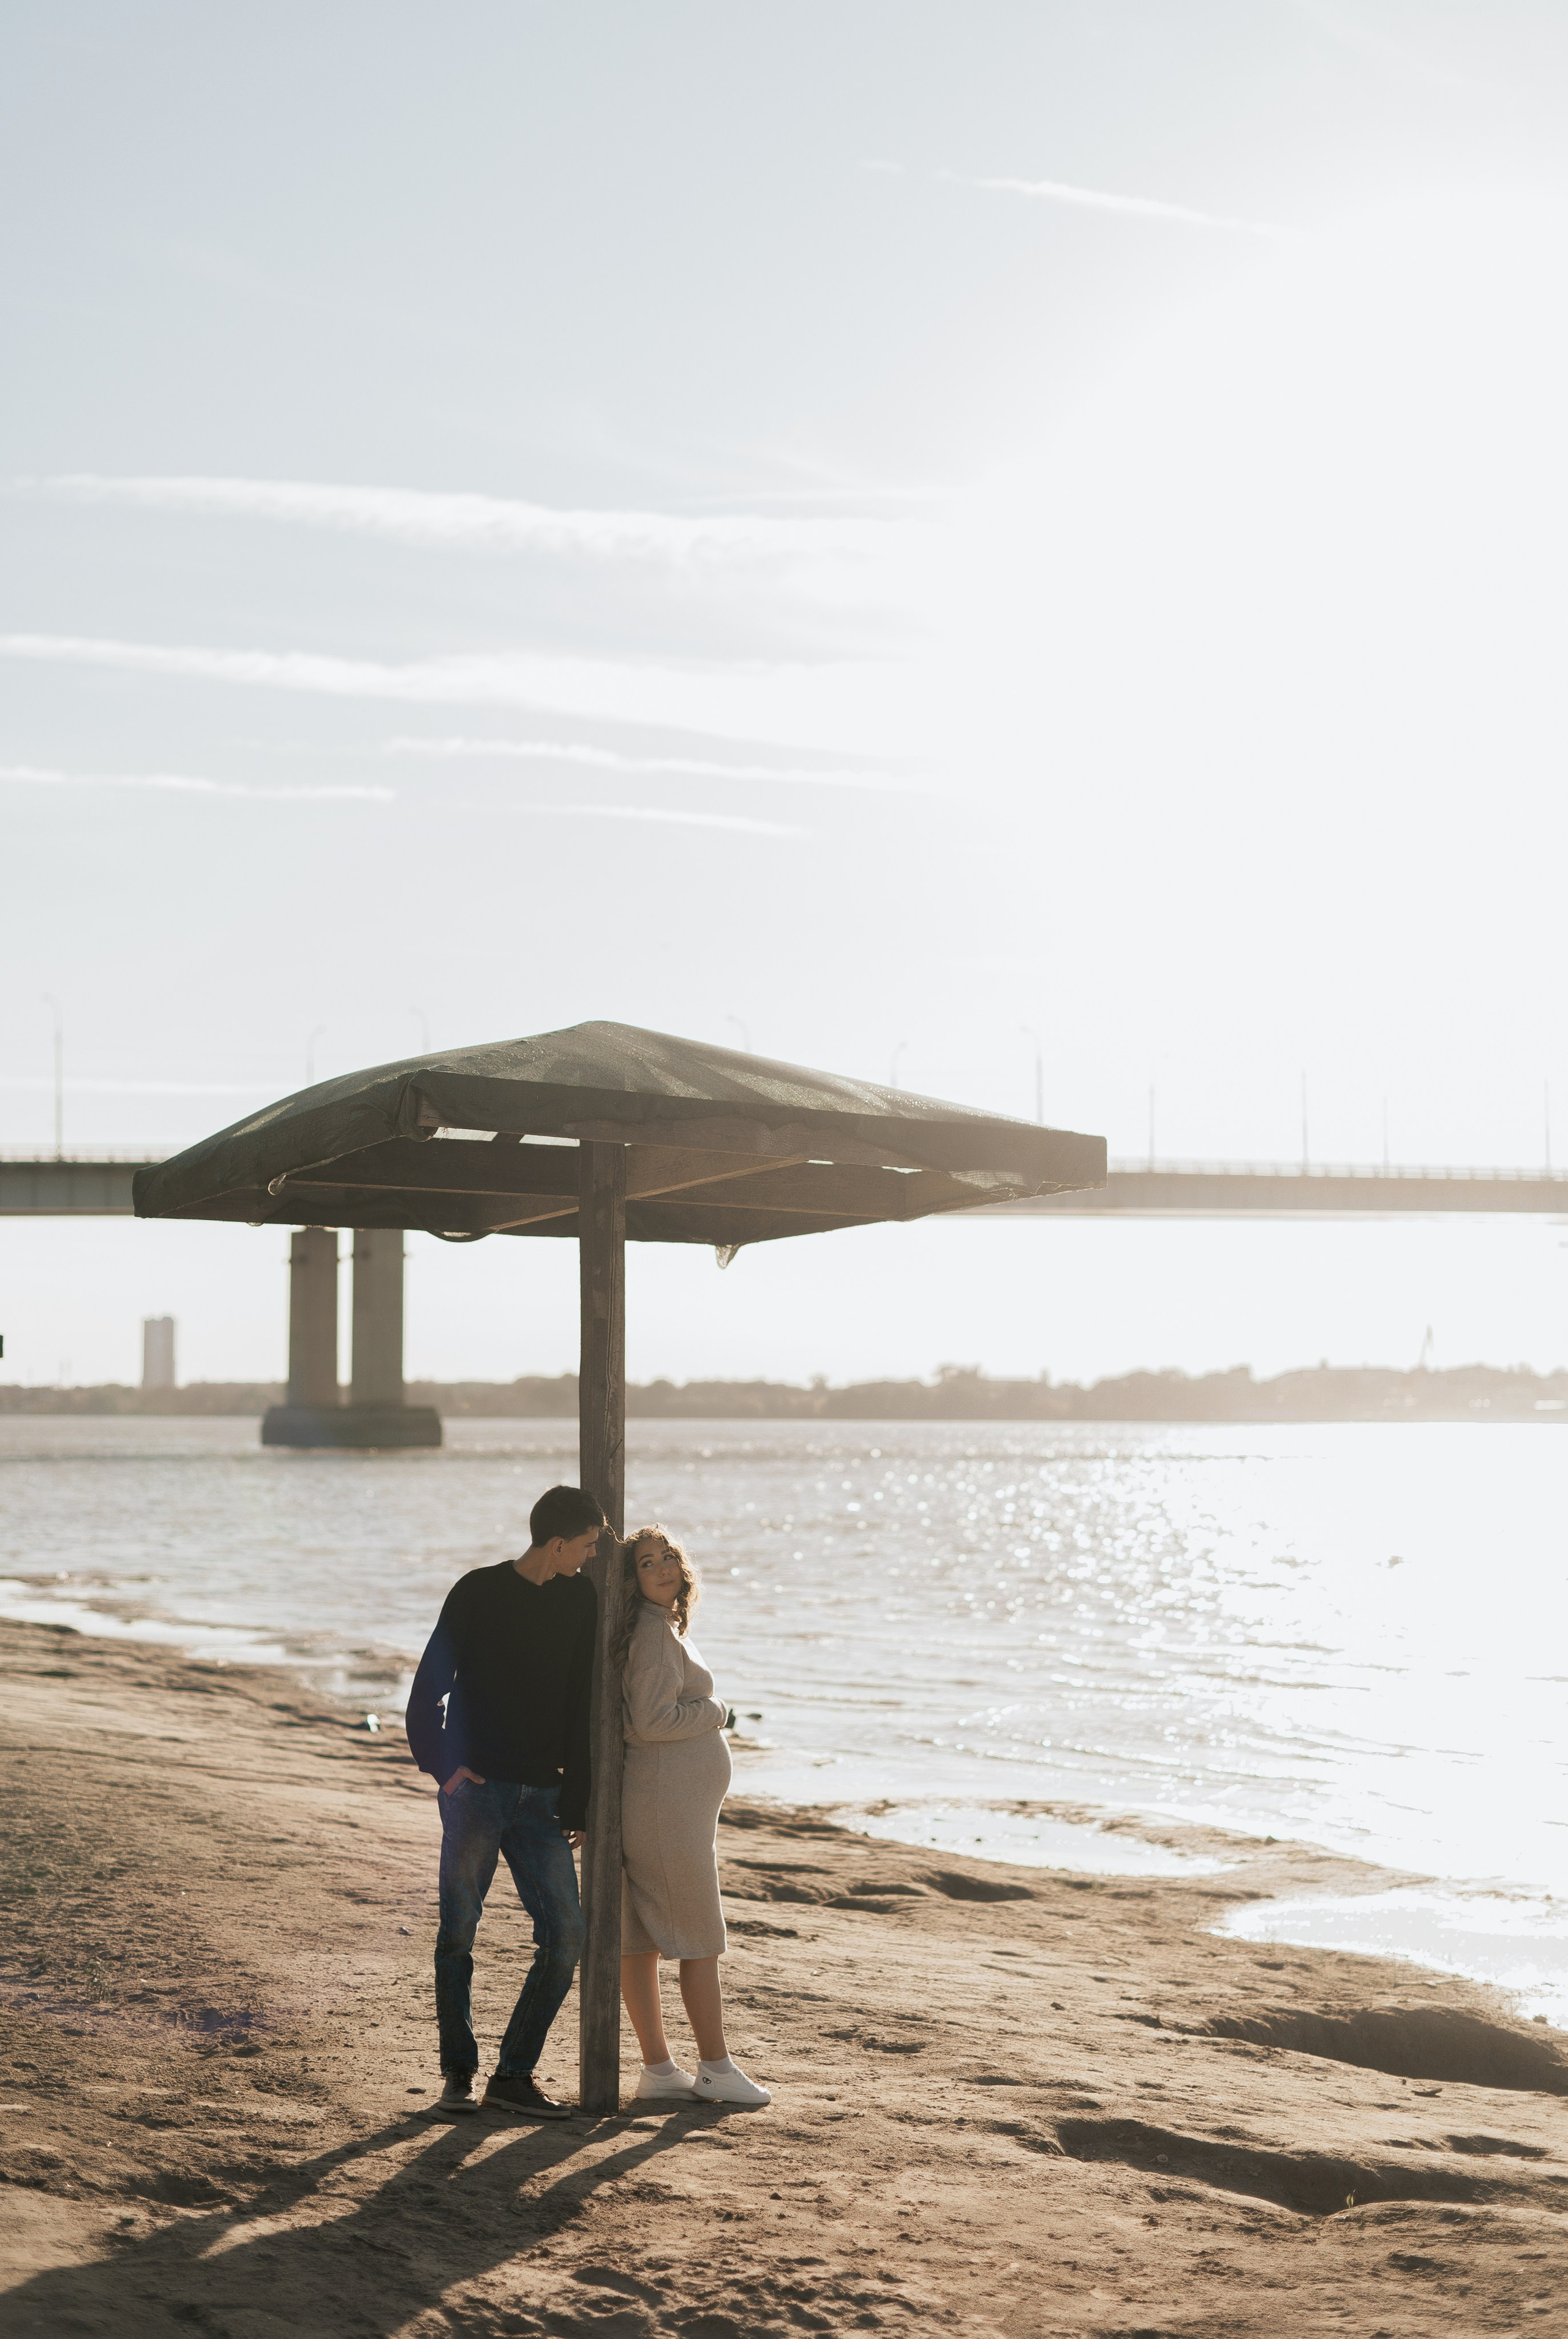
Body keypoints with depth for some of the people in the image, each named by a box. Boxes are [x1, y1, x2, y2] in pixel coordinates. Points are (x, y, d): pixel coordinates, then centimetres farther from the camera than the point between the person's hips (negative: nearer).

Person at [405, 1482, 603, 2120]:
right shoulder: (478, 1593, -2)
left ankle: (514, 2074, 5)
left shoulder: (580, 1601, 9)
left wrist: (576, 1803, 6)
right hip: (476, 1789, -4)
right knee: (458, 1932, -2)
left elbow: (580, 1708, 10)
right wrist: (443, 1764, -11)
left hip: (539, 1797, 4)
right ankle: (457, 2073, 12)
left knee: (565, 1935, -4)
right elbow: (429, 1688, 1)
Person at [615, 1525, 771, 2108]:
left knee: (641, 1939, 8)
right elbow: (652, 1720, -22)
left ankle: (658, 2070, 12)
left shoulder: (666, 1628, 16)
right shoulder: (655, 1632, -15)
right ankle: (716, 2068, 5)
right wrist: (716, 1710, -8)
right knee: (700, 1940, -2)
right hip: (669, 1804, -9)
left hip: (674, 1805, 9)